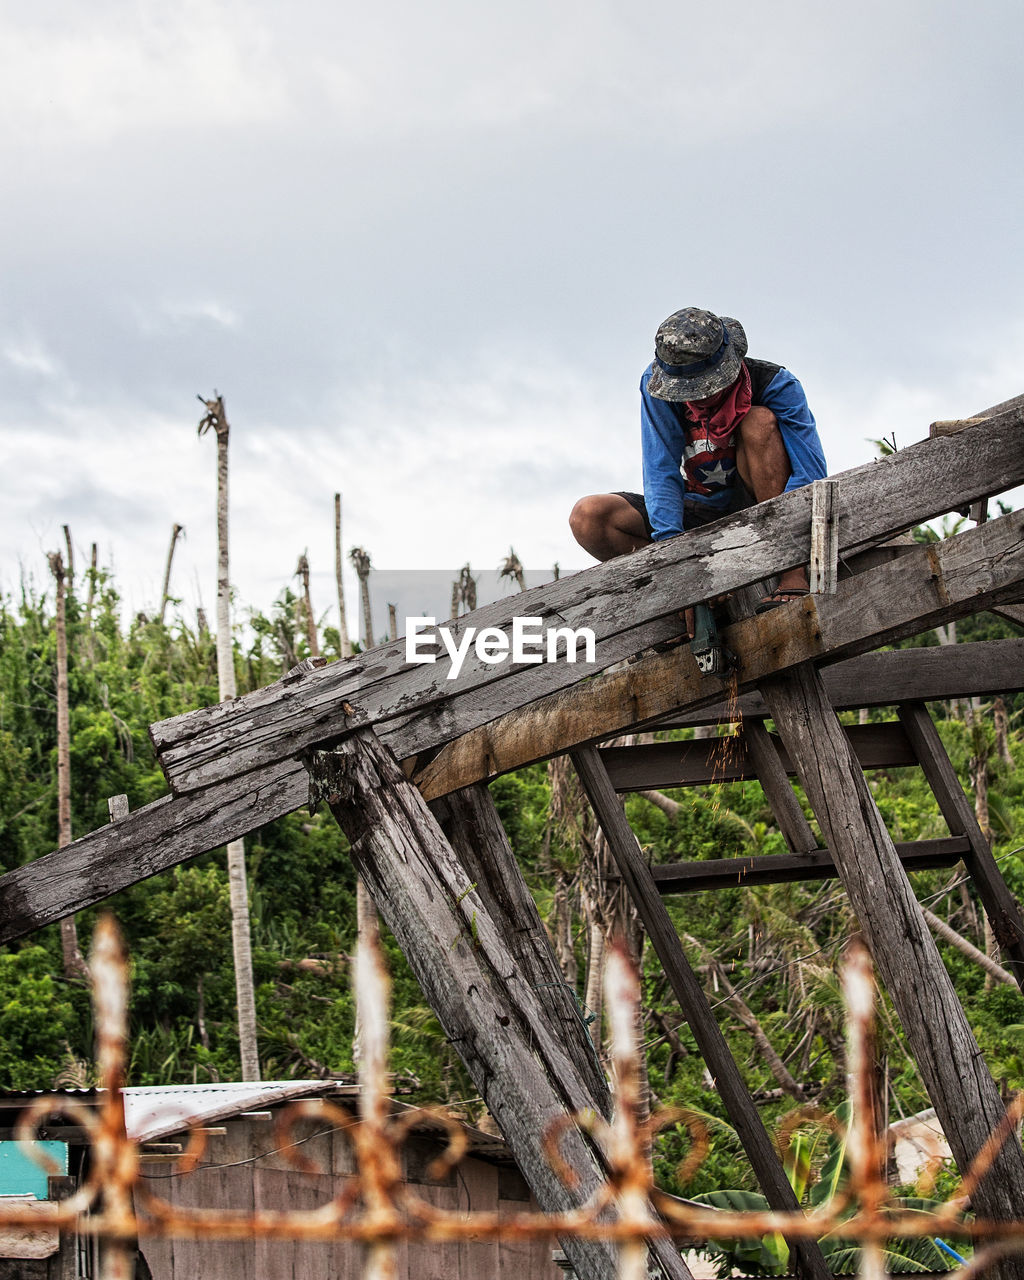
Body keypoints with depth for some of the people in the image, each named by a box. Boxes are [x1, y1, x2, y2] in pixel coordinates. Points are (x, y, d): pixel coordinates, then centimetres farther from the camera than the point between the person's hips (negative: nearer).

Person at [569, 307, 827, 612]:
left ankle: (793, 575, -35)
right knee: (587, 518, -18)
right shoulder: (656, 384, -15)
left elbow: (811, 472, -29)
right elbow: (661, 472, -21)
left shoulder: (775, 384, -21)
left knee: (759, 420, -30)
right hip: (697, 512, 3)